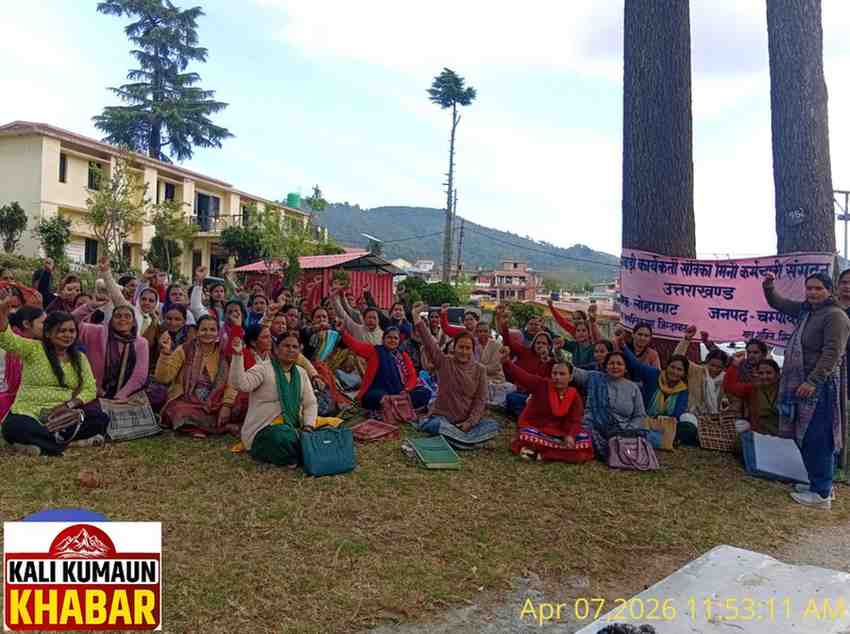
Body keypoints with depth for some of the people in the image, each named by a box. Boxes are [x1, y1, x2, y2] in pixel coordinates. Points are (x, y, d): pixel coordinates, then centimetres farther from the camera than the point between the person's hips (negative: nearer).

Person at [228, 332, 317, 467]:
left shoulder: (301, 373, 11)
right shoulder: (262, 369, -7)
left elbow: (311, 403, 10)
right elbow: (240, 384, -25)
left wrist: (308, 426, -6)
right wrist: (237, 355, -36)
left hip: (292, 428, 5)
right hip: (263, 430, -5)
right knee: (286, 438, -35)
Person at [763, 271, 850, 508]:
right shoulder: (805, 309, 12)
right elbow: (777, 303, 26)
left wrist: (813, 381, -25)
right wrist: (768, 286, 7)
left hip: (820, 387, -9)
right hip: (803, 384, 9)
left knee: (816, 440, -5)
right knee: (806, 438, 16)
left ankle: (821, 495, 3)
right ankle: (820, 483, 28)